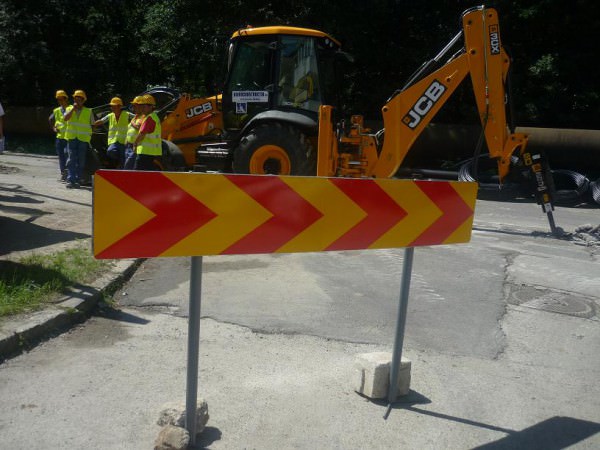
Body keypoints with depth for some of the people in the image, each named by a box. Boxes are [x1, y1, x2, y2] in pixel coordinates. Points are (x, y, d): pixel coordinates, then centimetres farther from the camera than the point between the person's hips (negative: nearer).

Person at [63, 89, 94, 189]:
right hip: (71, 137, 0)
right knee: (71, 160, -7)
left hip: (83, 139, 0)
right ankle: (70, 180, -10)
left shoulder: (88, 111, 8)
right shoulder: (69, 109, 11)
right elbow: (66, 118, -8)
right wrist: (73, 108, -9)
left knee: (81, 161, 1)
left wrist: (90, 135, 6)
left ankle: (77, 180, 8)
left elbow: (92, 125, 13)